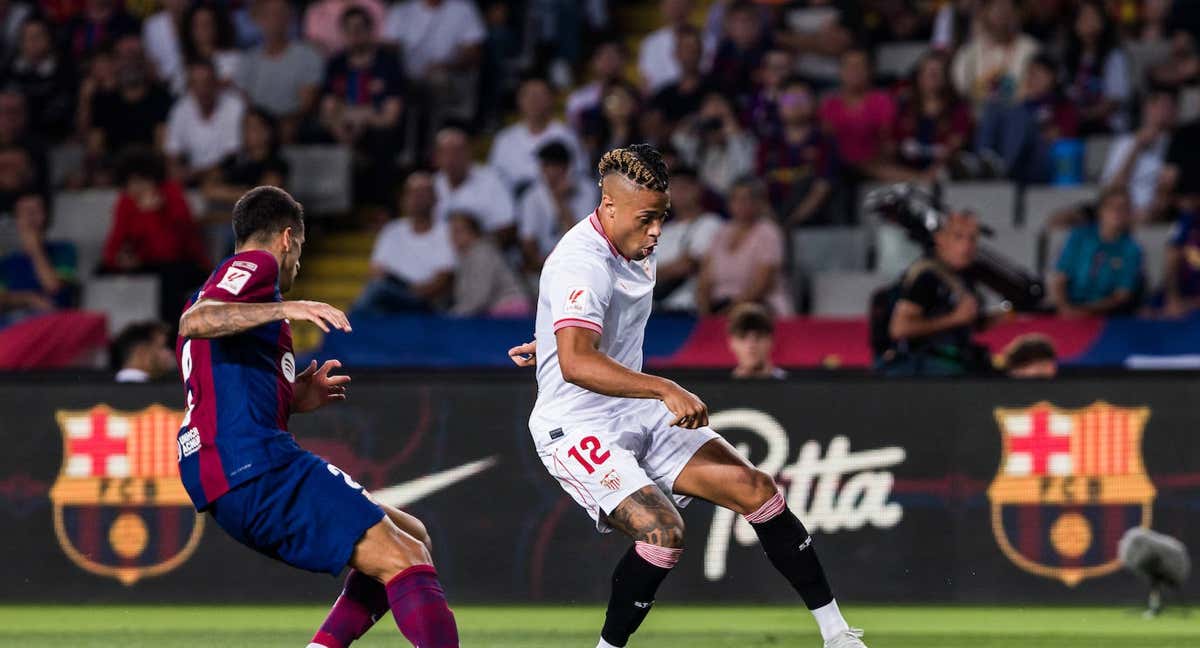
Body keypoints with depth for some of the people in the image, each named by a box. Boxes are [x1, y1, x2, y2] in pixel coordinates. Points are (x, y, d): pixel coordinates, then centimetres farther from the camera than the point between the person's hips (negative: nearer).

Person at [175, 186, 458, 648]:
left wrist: (291, 399, 27)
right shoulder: (257, 264, 2)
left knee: (412, 538, 15)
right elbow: (194, 322, -20)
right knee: (403, 559, -17)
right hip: (255, 466, -10)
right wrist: (285, 309, -26)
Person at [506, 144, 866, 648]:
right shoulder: (581, 263, -25)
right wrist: (665, 390, -45)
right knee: (663, 531, -29)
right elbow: (576, 364, -40)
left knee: (756, 490, -3)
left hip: (640, 415, 9)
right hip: (578, 429, -9)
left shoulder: (638, 247, 6)